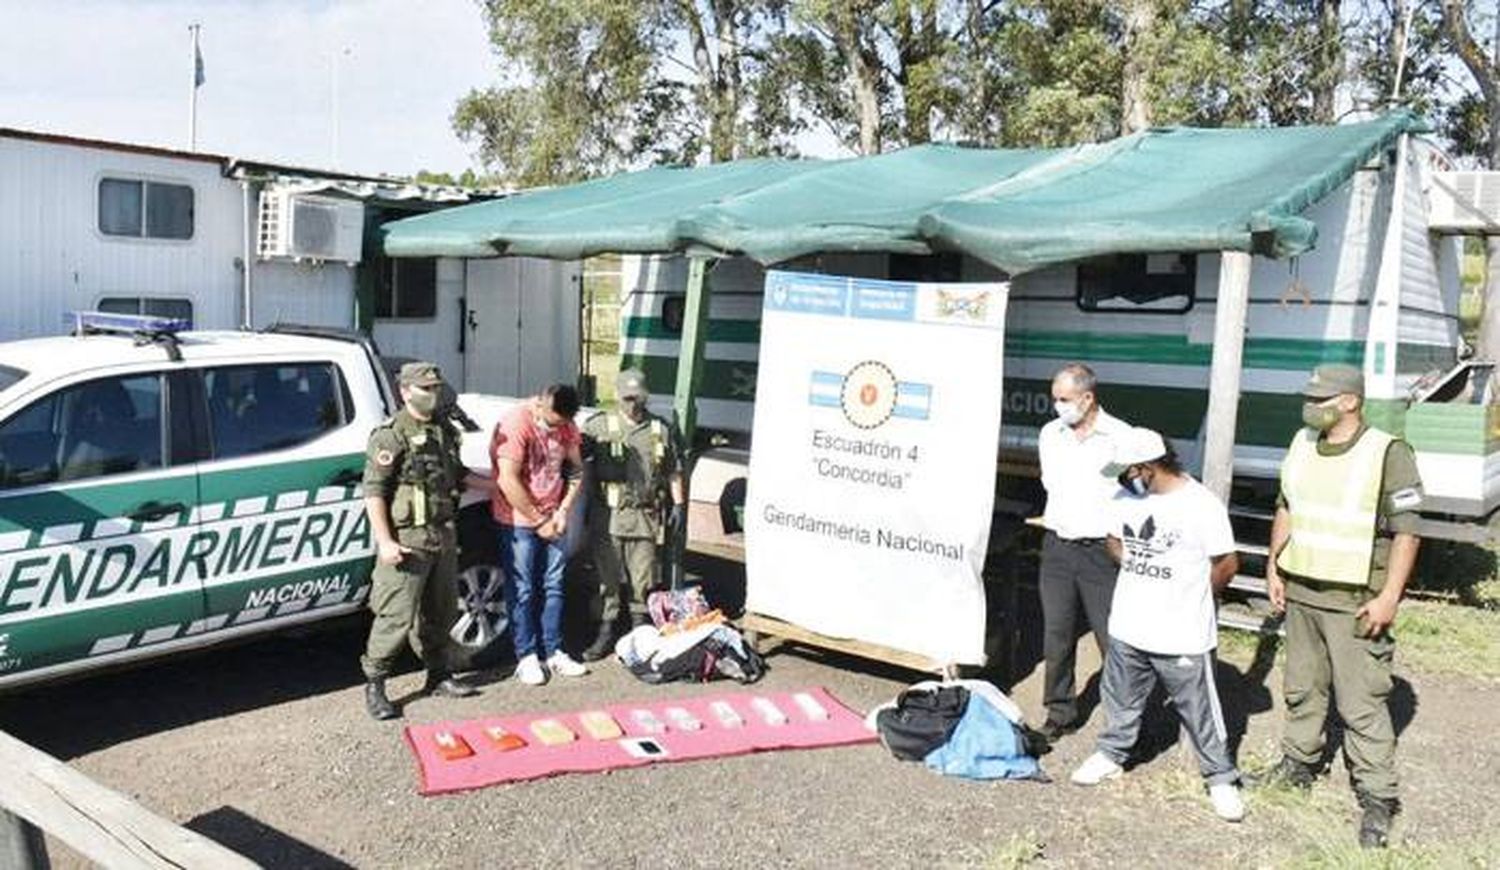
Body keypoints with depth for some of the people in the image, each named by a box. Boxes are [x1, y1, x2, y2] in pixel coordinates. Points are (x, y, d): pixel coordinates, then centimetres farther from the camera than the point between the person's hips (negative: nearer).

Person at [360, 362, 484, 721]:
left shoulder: (446, 432, 13)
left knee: (441, 611, 16)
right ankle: (374, 685, 8)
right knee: (397, 616, -5)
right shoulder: (391, 436, -10)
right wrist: (385, 542, -20)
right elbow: (374, 491, -13)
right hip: (408, 540, -7)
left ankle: (440, 676, 29)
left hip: (444, 536, 7)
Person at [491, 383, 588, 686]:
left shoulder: (566, 426, 0)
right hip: (518, 521, -6)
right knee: (522, 591, 2)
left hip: (552, 520, 6)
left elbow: (576, 470, 11)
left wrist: (563, 511, -2)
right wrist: (538, 521, -14)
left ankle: (553, 652, 19)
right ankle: (526, 657, 11)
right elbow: (508, 481, -21)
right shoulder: (516, 425, -19)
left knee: (553, 586, 10)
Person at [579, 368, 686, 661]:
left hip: (645, 518, 1)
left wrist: (678, 505, 7)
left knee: (643, 579, 6)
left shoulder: (662, 430, 10)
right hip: (607, 516, -1)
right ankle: (608, 630, 19)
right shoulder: (599, 425, 4)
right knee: (609, 576, 7)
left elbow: (674, 472, 13)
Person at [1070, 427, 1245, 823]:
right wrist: (1142, 576, 6)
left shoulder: (1201, 505, -17)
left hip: (1183, 636, -5)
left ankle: (1221, 779, 24)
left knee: (1200, 712, 8)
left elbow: (1227, 565, -9)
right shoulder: (1126, 497, 0)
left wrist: (1189, 597, 4)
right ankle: (1112, 753, 41)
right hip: (1128, 628, 5)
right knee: (1121, 699, 21)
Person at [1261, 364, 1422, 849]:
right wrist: (1273, 568, 14)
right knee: (1302, 688, 18)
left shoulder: (1388, 454, -12)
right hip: (1300, 592, 6)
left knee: (1362, 703, -3)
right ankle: (1299, 764, 35)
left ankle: (1378, 799, 8)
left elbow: (1406, 533, -12)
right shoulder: (1301, 446, 7)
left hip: (1354, 602, -6)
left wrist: (1389, 598, -16)